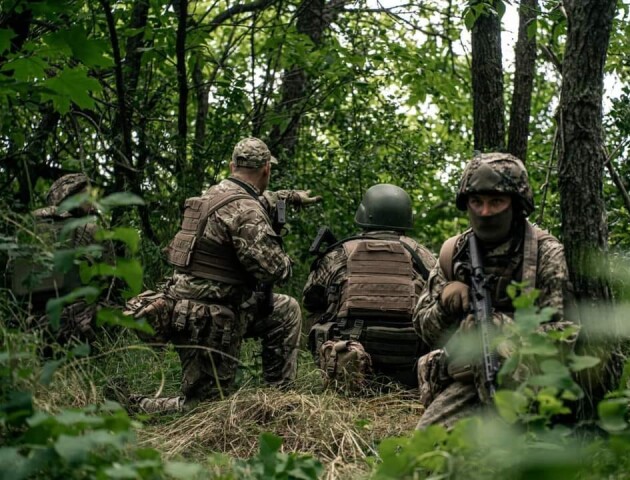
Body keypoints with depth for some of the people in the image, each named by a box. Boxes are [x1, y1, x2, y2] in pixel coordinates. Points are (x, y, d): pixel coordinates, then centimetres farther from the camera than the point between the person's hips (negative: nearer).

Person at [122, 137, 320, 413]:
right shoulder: (246, 211, -19)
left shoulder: (217, 193, 10)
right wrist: (285, 262, -2)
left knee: (287, 310, 19)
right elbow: (273, 269, -24)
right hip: (206, 321, -9)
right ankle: (127, 406, 1)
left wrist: (291, 196, 44)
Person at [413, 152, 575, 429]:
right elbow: (425, 330, 16)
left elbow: (559, 333, -8)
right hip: (464, 381, 4)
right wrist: (444, 304, -7)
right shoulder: (452, 253, 11)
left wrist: (497, 323, -19)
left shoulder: (545, 254, -1)